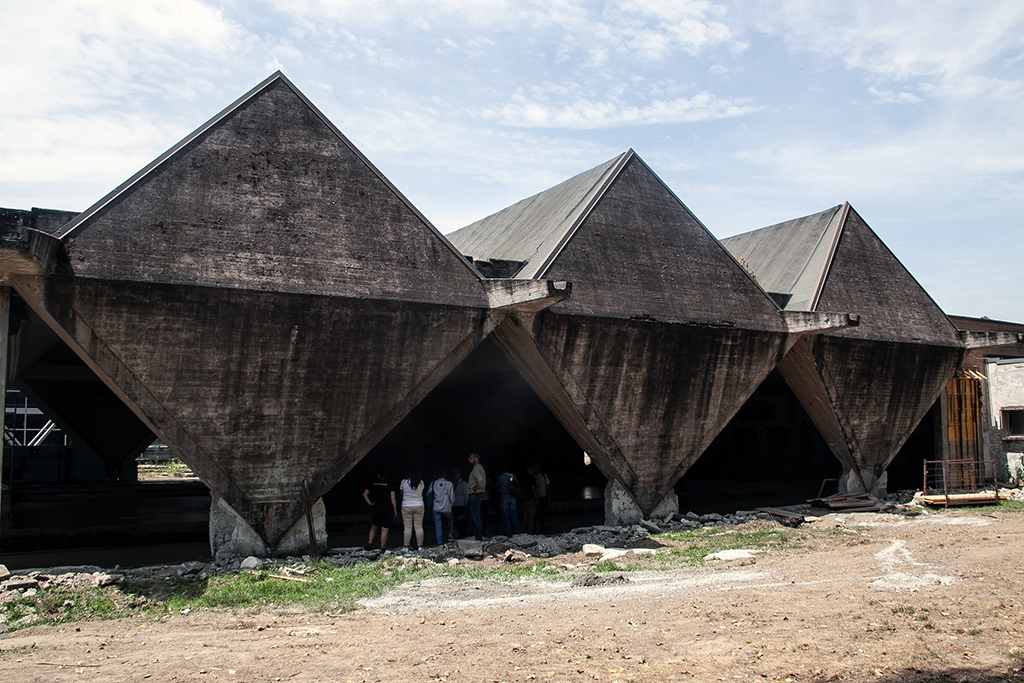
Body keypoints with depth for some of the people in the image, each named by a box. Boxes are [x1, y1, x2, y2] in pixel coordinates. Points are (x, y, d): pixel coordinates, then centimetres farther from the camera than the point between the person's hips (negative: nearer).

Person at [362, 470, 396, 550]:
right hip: (387, 510, -2)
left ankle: (369, 543, 12)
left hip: (376, 510, 2)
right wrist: (395, 510, 0)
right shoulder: (389, 486, -3)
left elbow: (364, 494, 0)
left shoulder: (373, 485, 5)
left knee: (374, 527, 21)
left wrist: (370, 504, 2)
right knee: (384, 530, 0)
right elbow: (393, 499, -7)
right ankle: (383, 548, 1)